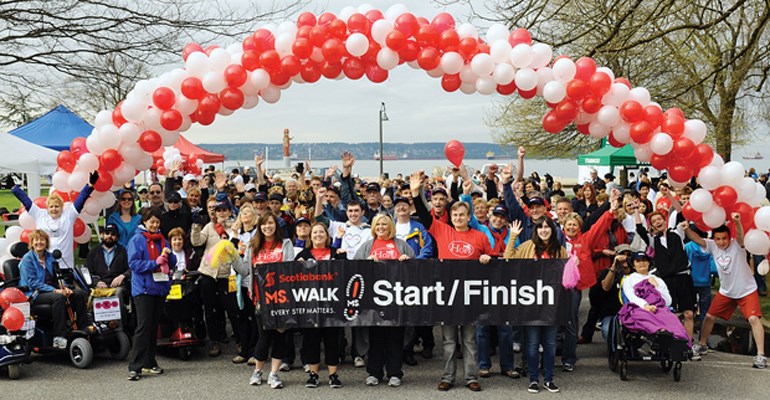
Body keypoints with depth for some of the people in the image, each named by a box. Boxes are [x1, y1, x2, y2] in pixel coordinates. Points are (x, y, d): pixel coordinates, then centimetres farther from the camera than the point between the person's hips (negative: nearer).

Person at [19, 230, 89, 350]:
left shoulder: (50, 257, 16)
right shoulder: (27, 259, -4)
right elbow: (33, 282, -14)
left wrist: (63, 288, -5)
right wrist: (55, 290, -23)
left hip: (51, 290, 7)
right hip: (34, 295, -7)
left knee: (79, 293, -13)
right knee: (59, 297, -36)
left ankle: (83, 329, -12)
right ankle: (59, 337, -39)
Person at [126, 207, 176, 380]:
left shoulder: (162, 240, 15)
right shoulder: (137, 240, -3)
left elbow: (172, 264, 15)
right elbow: (133, 263, -12)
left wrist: (169, 255, -6)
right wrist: (154, 263, -20)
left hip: (160, 287, 6)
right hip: (144, 288, -6)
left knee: (154, 326, 10)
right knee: (144, 326, -12)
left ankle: (149, 362, 17)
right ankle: (135, 366, -12)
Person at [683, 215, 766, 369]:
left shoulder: (736, 245, -23)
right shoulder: (712, 246, -11)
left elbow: (740, 236, -44)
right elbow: (696, 239, -20)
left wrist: (737, 222, -65)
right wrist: (687, 229, -41)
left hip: (747, 291, -5)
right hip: (726, 291, 5)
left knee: (754, 319, -19)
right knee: (709, 316, 10)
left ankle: (760, 355, -16)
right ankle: (702, 345, 31)